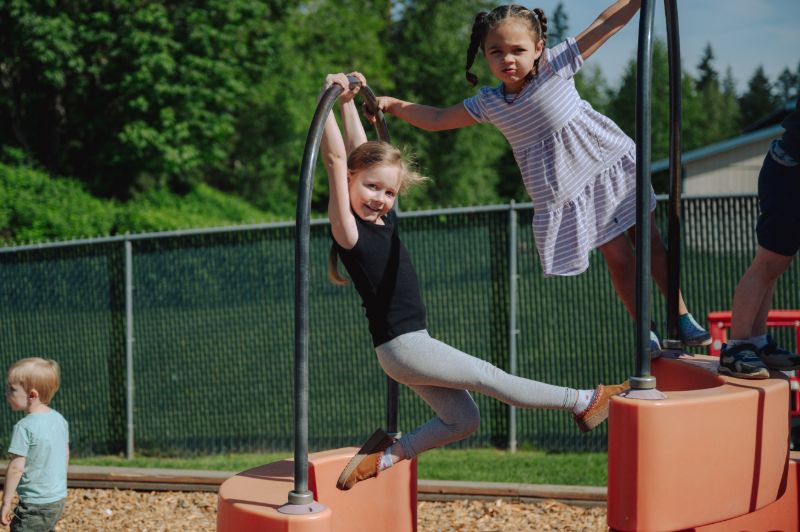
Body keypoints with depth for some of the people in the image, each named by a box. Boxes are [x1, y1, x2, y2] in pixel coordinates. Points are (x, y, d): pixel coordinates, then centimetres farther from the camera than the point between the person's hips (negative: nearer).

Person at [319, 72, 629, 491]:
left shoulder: (382, 219, 7)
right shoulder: (348, 229, -16)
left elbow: (362, 150, 15)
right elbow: (338, 159, -23)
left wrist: (350, 102, 19)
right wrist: (334, 99, -25)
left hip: (411, 346, 10)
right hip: (402, 347, -10)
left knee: (462, 420, 13)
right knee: (492, 379, -1)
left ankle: (385, 456, 13)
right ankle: (585, 402, 7)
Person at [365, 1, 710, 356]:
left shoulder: (555, 65, -13)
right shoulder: (488, 104, -4)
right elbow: (436, 120, 6)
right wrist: (391, 104, -1)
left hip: (607, 162, -1)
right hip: (563, 191, 1)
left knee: (649, 239, 6)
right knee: (618, 256, 0)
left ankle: (683, 319, 18)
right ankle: (646, 333, 13)